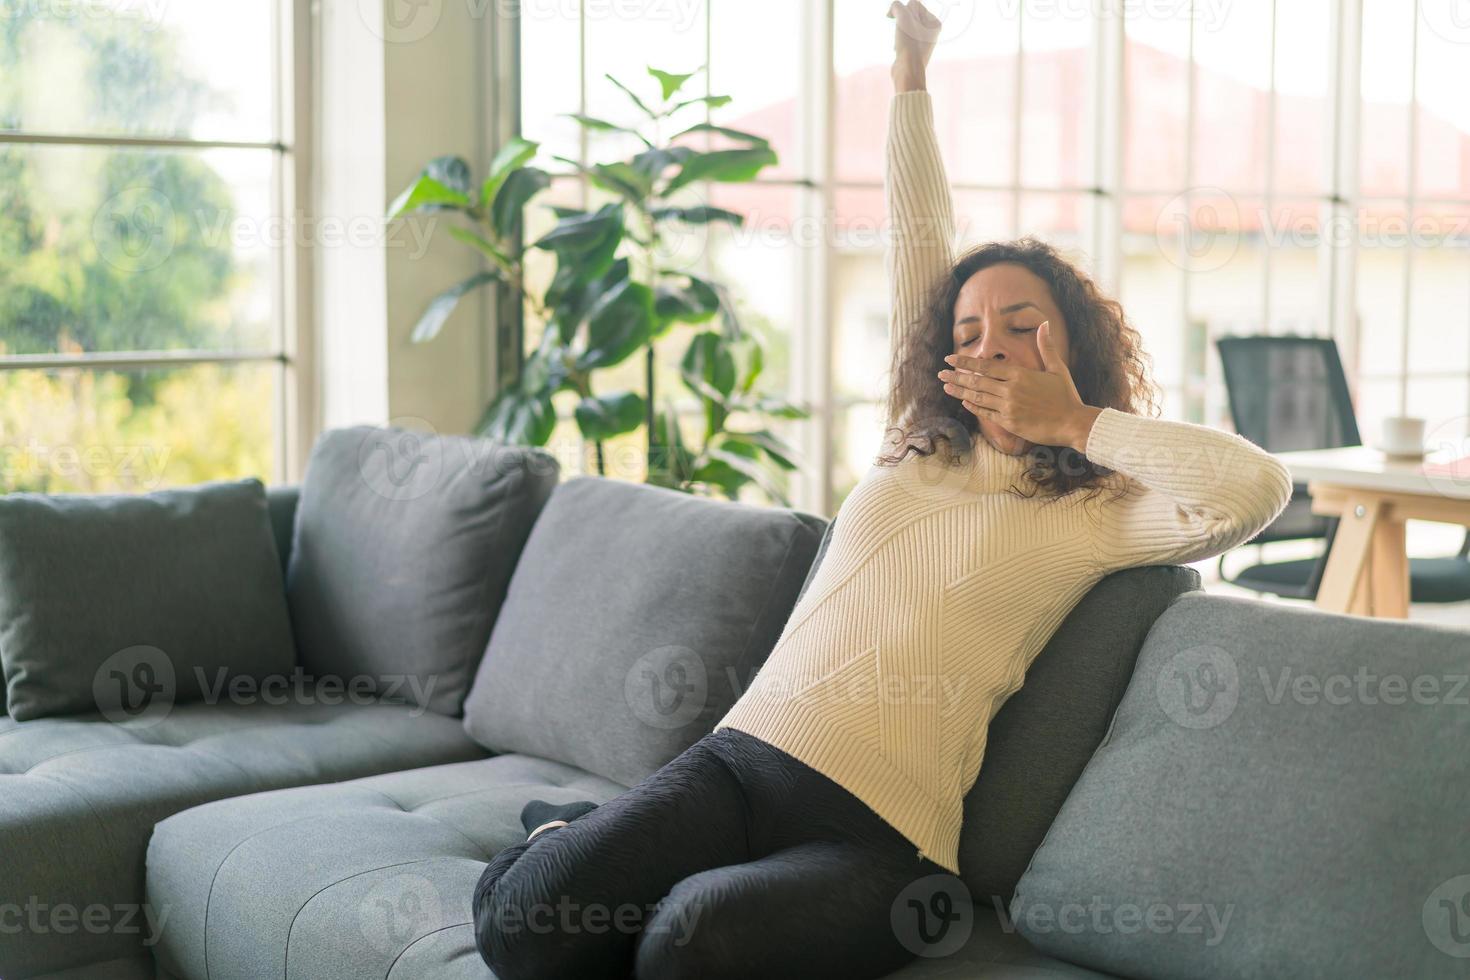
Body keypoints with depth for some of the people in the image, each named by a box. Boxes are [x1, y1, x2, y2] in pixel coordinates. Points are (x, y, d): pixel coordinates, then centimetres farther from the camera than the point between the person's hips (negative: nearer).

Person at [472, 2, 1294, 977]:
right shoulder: (919, 447, 18)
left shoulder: (1096, 512, 5)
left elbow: (1258, 487, -15)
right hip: (735, 762, 4)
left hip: (874, 840, -4)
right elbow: (919, 241, 23)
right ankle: (577, 833, 15)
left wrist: (1076, 424, -4)